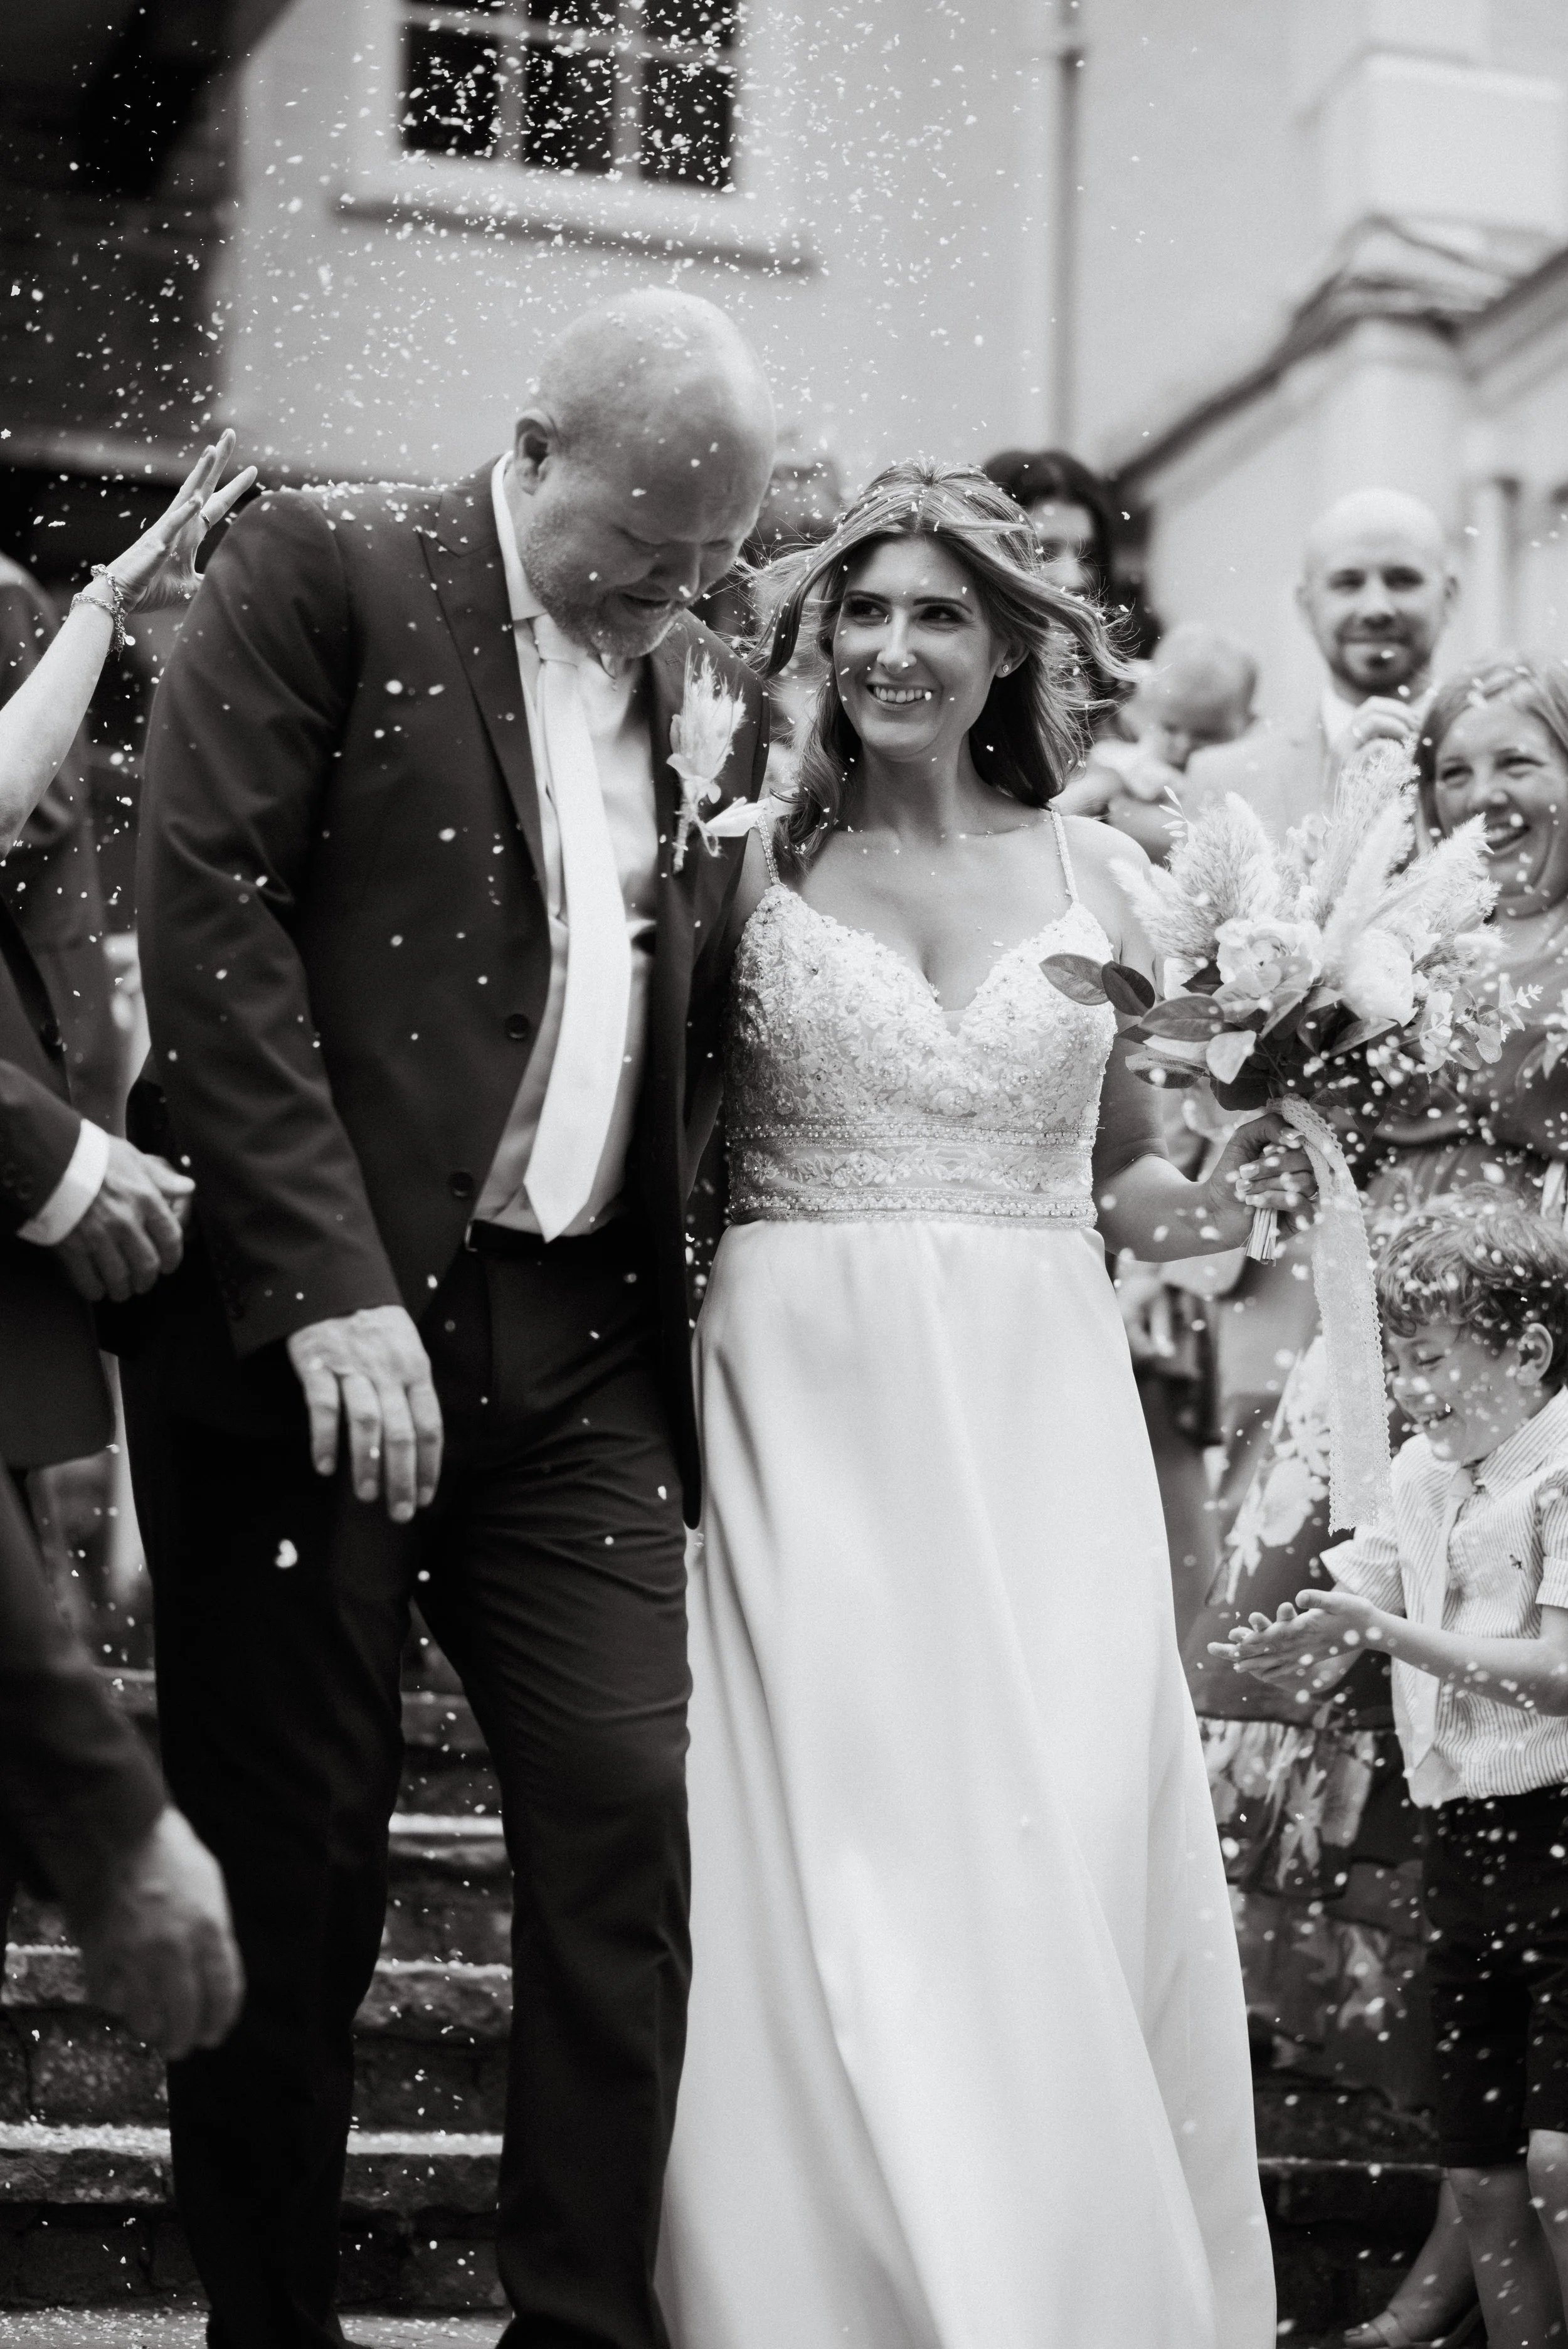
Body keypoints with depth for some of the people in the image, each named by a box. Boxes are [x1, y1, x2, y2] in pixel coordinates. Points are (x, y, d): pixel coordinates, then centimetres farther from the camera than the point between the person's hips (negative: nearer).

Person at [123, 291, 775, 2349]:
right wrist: (327, 1285, -17)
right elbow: (210, 919, -10)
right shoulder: (321, 573, -1)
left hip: (579, 1348, 5)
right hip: (304, 1319, -4)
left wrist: (671, 1306, 7)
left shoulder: (721, 700, 16)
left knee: (627, 1812, -3)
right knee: (295, 1853, 1)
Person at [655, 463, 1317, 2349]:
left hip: (1037, 1411, 2)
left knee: (1068, 1841, -5)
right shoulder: (754, 861, 4)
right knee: (834, 1836, -5)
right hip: (811, 1410, -2)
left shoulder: (1087, 871, 10)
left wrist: (1212, 1202, -2)